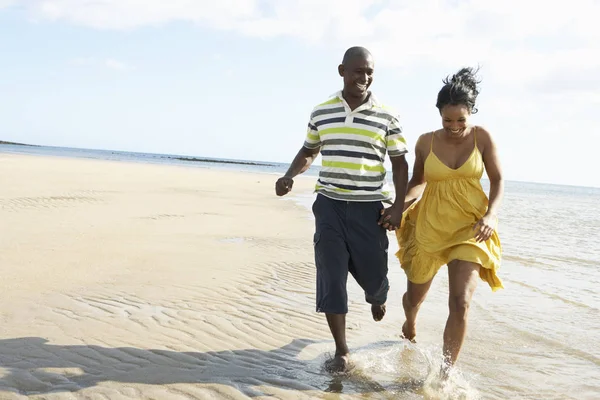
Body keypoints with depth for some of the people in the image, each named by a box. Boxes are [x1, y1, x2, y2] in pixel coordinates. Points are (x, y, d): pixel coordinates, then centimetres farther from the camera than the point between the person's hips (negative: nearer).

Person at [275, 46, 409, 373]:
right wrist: (289, 176, 0)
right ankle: (341, 351, 9)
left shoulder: (386, 117, 0)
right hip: (329, 205, 1)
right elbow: (309, 152, 18)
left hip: (369, 208, -1)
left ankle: (378, 296, 47)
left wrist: (399, 205, -5)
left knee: (373, 273, 6)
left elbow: (400, 164, 4)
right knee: (330, 277, -2)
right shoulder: (321, 113, 5)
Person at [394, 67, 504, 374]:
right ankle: (410, 325, 54)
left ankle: (446, 370, 0)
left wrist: (491, 215, -14)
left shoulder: (482, 138, -5)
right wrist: (401, 203, -7)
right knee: (414, 296, 17)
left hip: (470, 228, -1)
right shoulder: (426, 142, -3)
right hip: (430, 226, 2)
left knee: (460, 303, -15)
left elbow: (498, 180, 2)